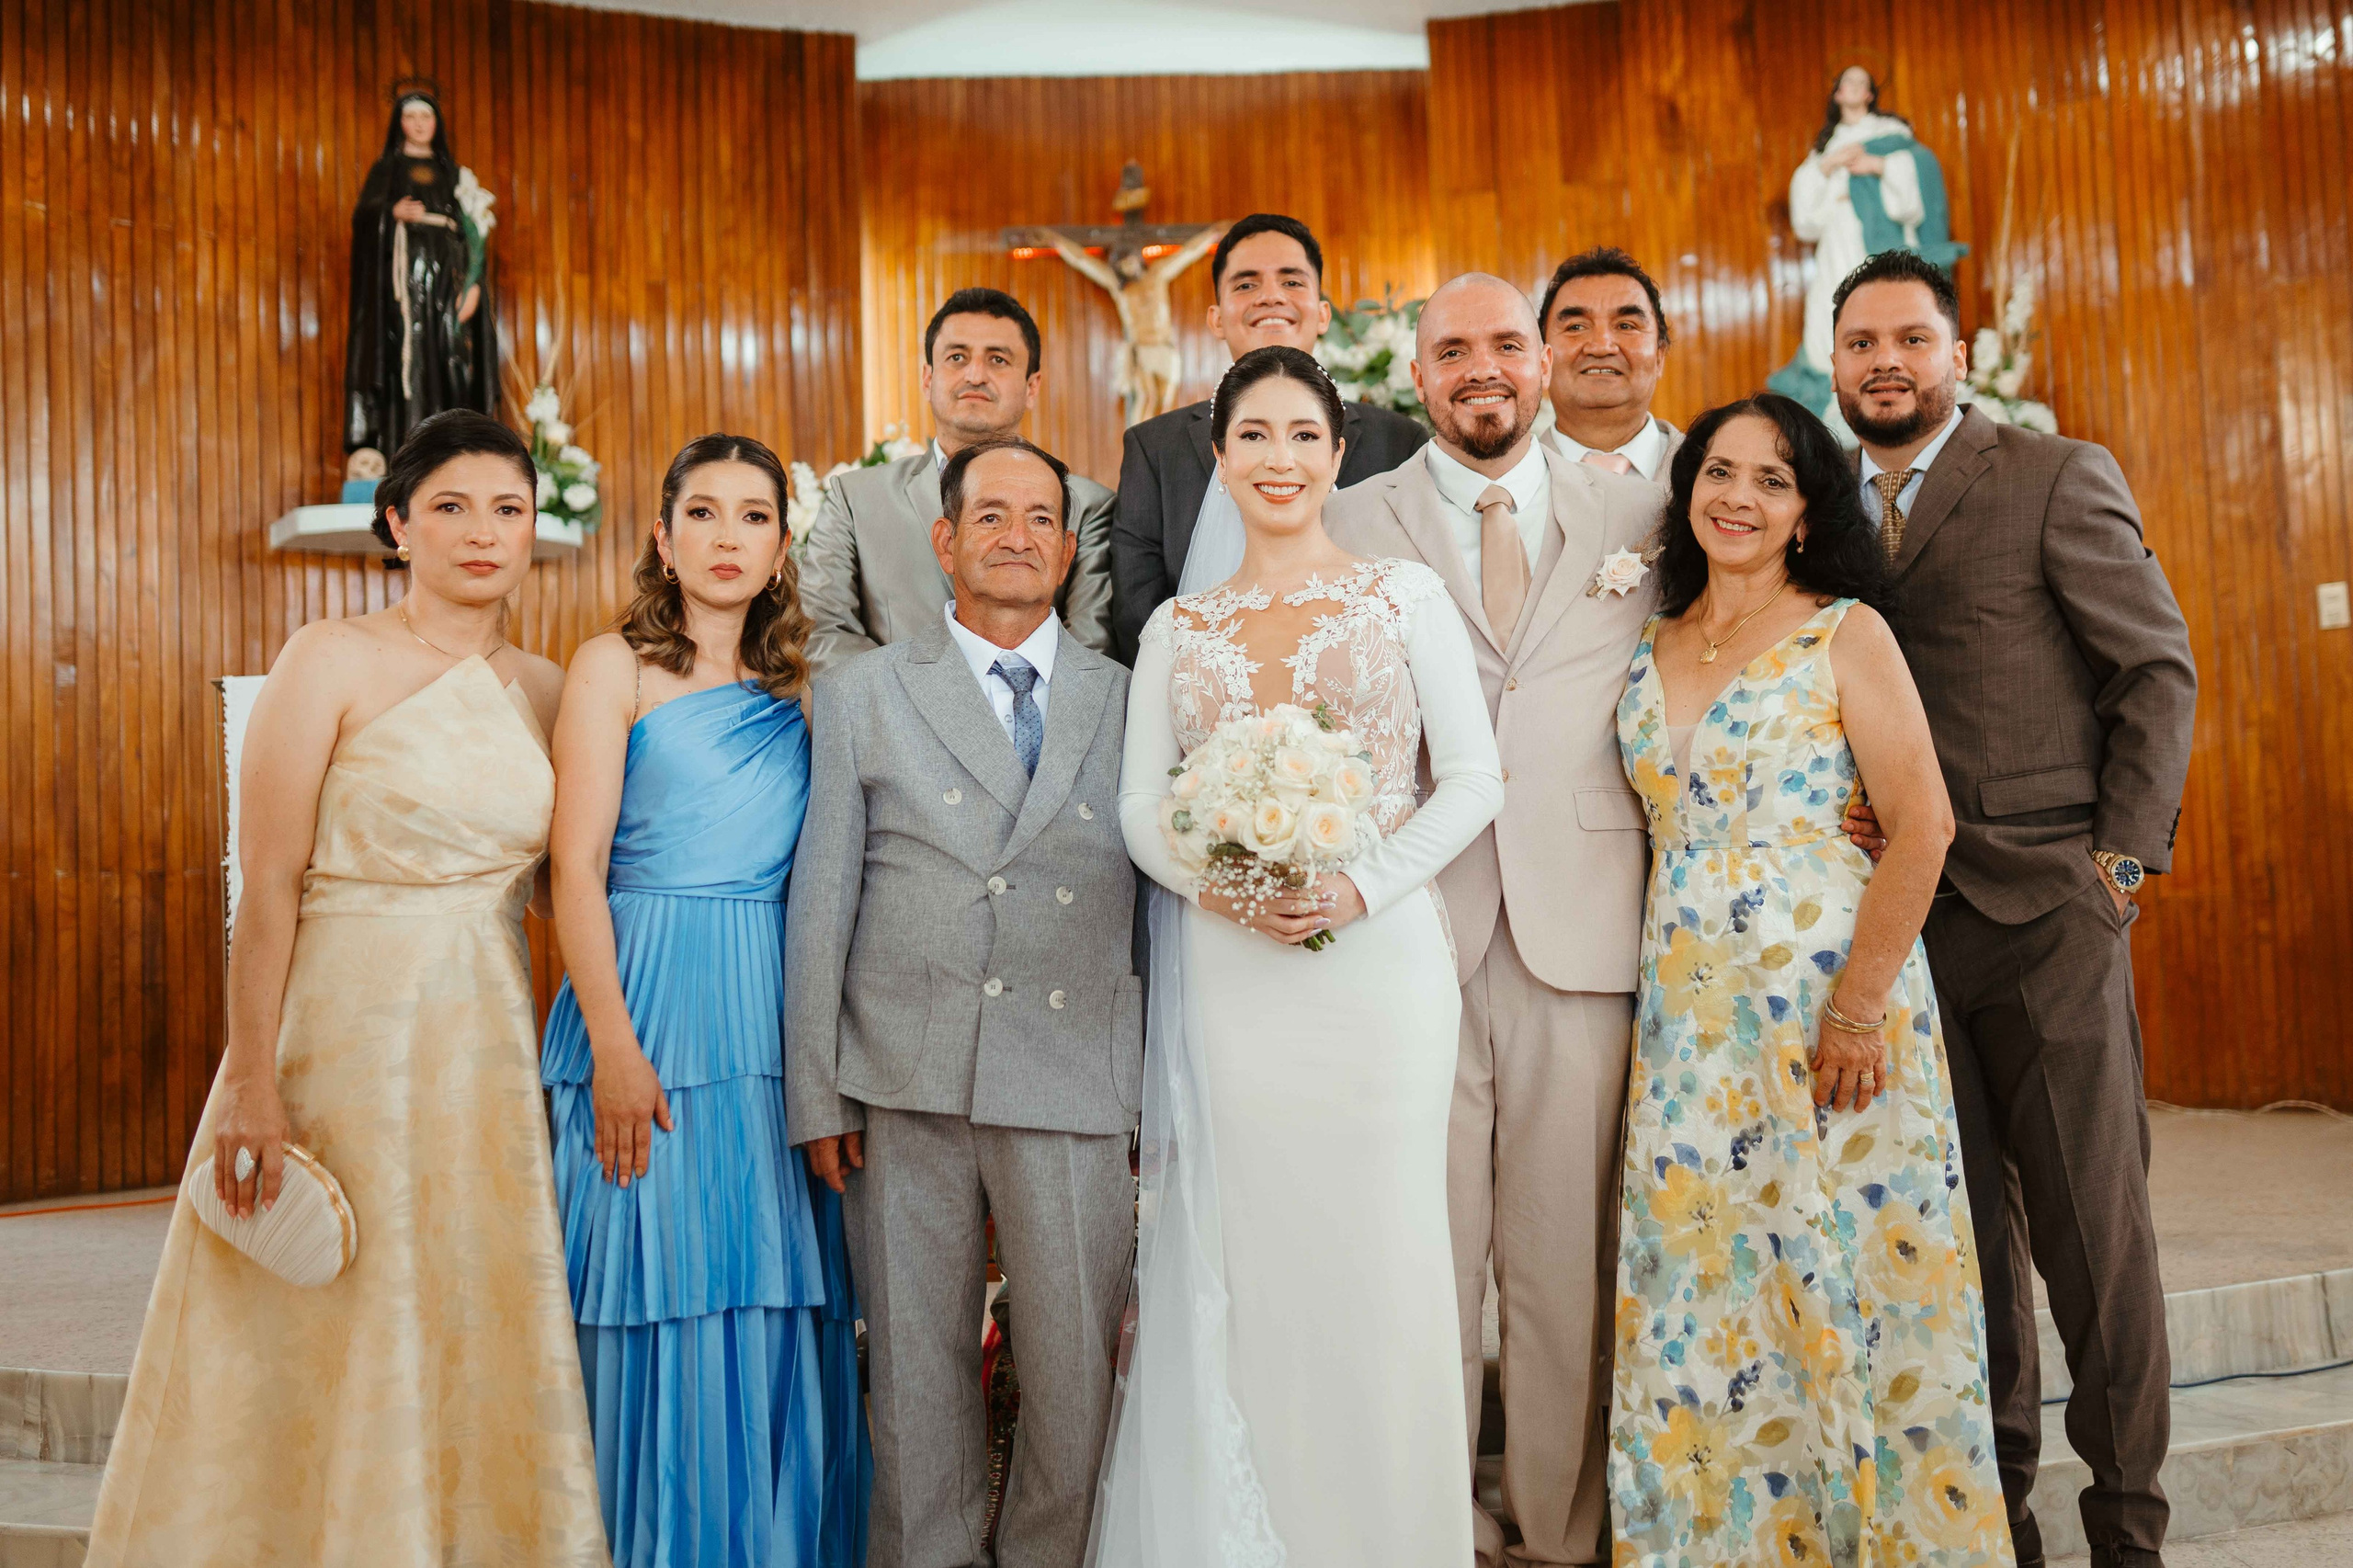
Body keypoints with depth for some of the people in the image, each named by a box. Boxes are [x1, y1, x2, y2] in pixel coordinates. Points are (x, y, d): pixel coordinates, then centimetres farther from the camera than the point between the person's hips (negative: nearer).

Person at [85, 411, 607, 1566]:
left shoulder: (545, 689, 9)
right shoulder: (333, 660, -4)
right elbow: (268, 885, -9)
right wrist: (250, 1080, -14)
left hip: (488, 1044, 4)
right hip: (342, 1031, -4)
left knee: (479, 1348, 10)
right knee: (328, 1356, 6)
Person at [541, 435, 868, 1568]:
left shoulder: (797, 686, 14)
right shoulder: (615, 666, 2)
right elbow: (578, 867, -5)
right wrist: (614, 1047, -13)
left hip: (777, 1013, 4)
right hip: (653, 1006, -4)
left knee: (778, 1308, 6)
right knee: (664, 1312, 0)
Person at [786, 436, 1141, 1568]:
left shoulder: (1131, 701, 9)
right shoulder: (862, 695, 7)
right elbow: (822, 901, 4)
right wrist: (815, 1091, 0)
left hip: (1075, 1086, 1)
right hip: (903, 1087, 0)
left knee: (1077, 1366, 8)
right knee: (916, 1363, 11)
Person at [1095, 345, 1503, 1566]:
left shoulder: (1405, 594, 5)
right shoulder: (1175, 628, 11)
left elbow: (1473, 777, 0)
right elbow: (1140, 803, 7)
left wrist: (1360, 887, -13)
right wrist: (1216, 884, -13)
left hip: (1376, 955, -1)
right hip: (1222, 973, 2)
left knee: (1375, 1263, 1)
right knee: (1234, 1264, 4)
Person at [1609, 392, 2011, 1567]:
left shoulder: (1845, 632, -4)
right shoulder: (1652, 651, 11)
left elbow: (1923, 825, -11)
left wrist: (1857, 1006, -15)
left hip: (1829, 1011, -4)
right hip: (1688, 1025, 5)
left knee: (1839, 1289, 3)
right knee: (1702, 1298, 9)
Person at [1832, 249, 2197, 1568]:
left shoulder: (2059, 478, 1)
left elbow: (2158, 667, -2)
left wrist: (2125, 855, -9)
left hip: (2045, 908, -4)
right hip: (1905, 915, 4)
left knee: (2093, 1223, 2)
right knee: (1964, 1216, 11)